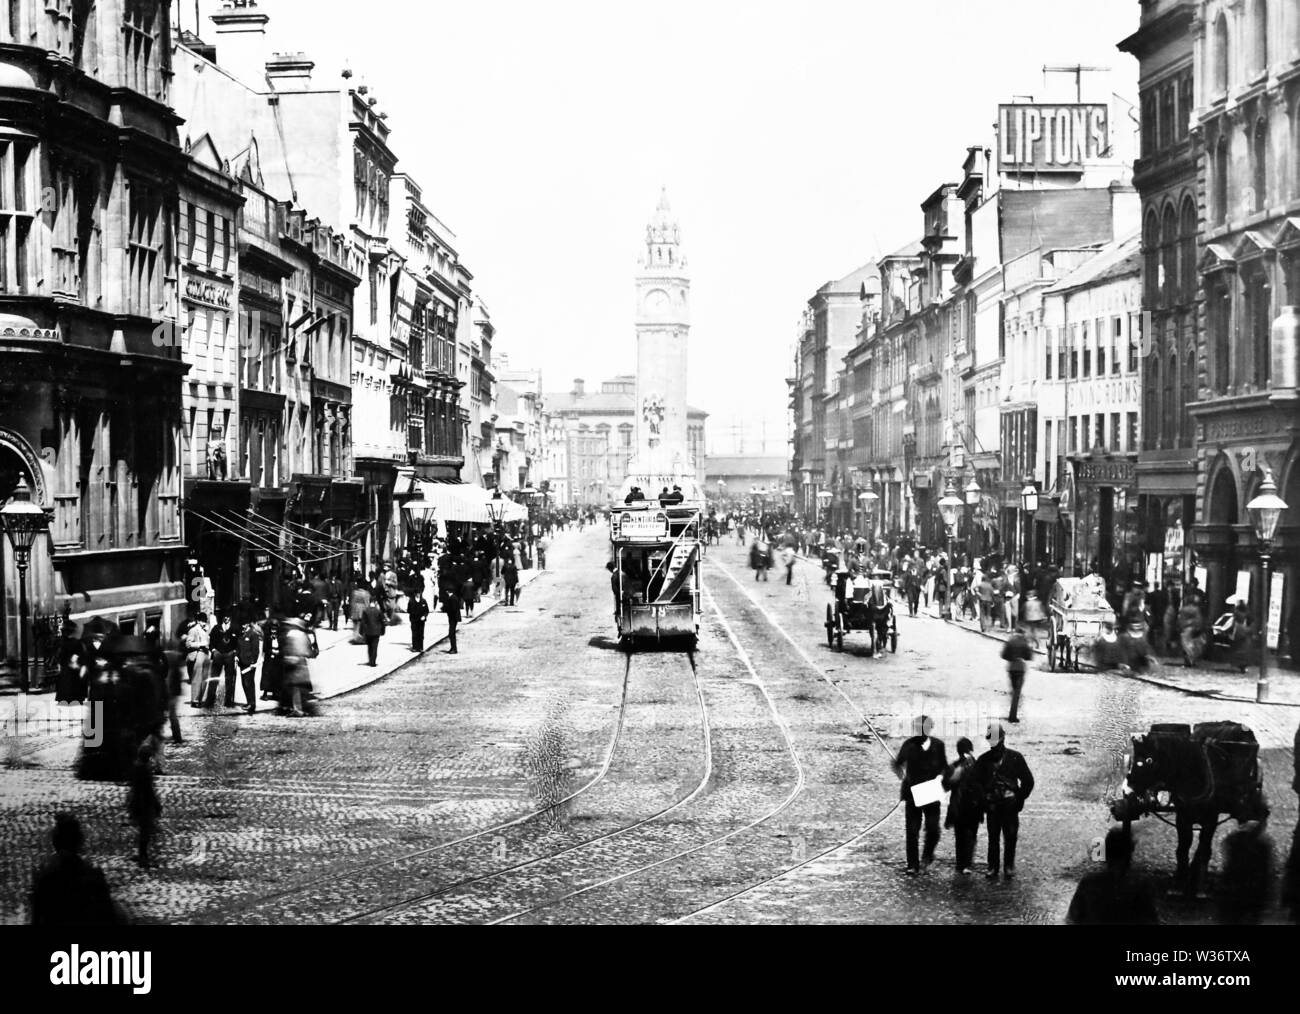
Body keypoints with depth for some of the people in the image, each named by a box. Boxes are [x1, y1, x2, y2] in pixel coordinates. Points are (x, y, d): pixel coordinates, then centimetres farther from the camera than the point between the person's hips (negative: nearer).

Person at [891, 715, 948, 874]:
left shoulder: (938, 745, -1)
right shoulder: (909, 745, -4)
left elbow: (944, 765, 12)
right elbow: (897, 764, 7)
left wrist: (941, 775, -8)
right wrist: (903, 776, -11)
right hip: (913, 794, -1)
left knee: (933, 828, -5)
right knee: (912, 831, 0)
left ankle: (928, 854, 26)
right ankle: (912, 865, 11)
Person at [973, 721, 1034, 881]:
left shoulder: (1015, 758, -1)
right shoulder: (984, 760, 4)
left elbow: (1028, 781, 4)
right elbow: (977, 782, 9)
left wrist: (1019, 800, 0)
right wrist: (985, 801, -1)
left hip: (1010, 806, -1)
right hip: (992, 806, 1)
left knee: (1011, 838, 2)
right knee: (993, 838, 3)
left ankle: (1009, 867, 13)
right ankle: (993, 868, 11)